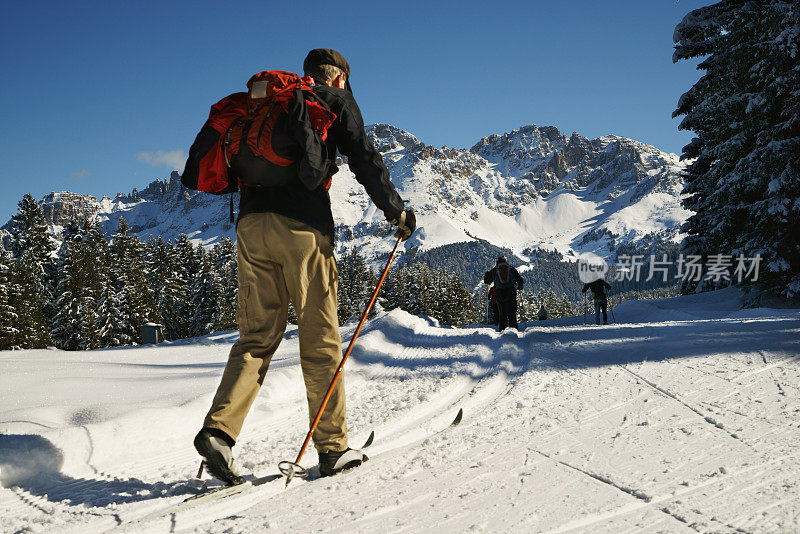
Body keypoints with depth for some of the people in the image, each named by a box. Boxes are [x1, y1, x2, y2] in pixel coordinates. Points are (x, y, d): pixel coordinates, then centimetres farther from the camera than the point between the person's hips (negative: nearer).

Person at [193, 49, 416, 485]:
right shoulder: (336, 101, 12)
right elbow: (364, 160, 3)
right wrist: (397, 211, 12)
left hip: (251, 224, 5)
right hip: (303, 225, -5)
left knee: (257, 336, 6)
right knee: (320, 339, 1)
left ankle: (219, 428, -12)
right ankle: (333, 448, 6)